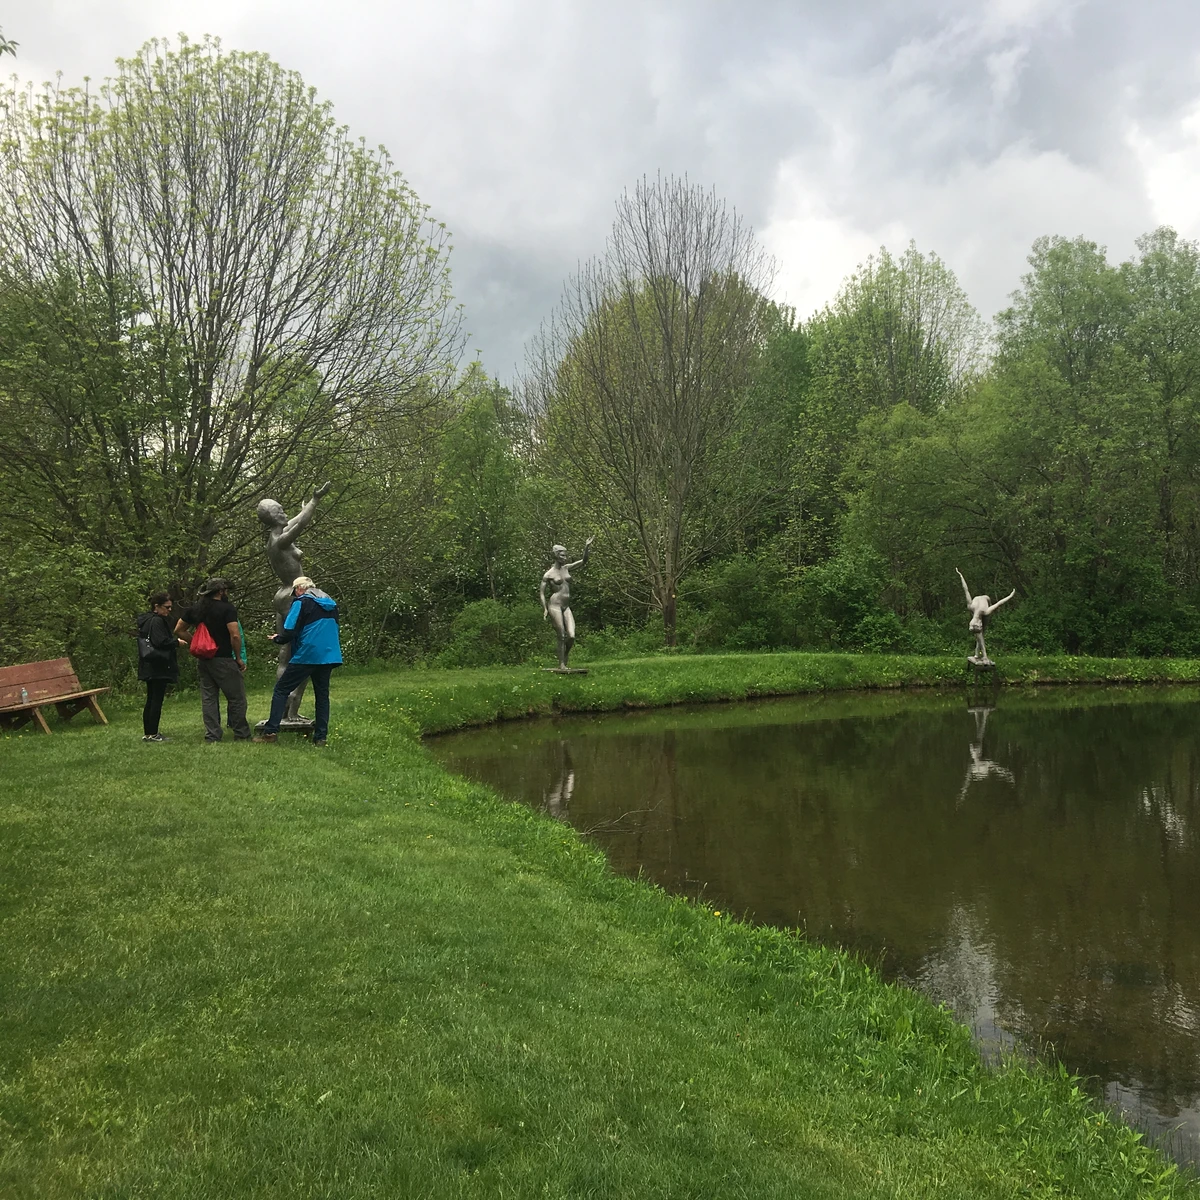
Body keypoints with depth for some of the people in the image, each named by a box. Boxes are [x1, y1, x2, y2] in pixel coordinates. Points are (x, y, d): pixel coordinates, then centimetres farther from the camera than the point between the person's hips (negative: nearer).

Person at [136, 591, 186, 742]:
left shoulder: (146, 620, 16)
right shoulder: (157, 621, -14)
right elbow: (161, 642, -22)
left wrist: (174, 641, 14)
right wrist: (177, 642, -8)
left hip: (149, 667, 10)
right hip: (159, 667, -10)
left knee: (151, 700, 13)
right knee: (157, 700, -6)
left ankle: (147, 733, 16)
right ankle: (153, 734, -4)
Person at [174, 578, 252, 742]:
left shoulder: (194, 609, 10)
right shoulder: (227, 609, -10)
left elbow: (178, 630, 16)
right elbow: (235, 635, -18)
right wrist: (239, 658, -8)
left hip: (203, 661, 6)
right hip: (223, 660, -6)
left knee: (208, 698, 9)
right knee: (236, 698, 2)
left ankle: (212, 736, 9)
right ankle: (242, 735, 5)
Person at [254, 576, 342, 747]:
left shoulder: (301, 603, -6)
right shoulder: (331, 604, 15)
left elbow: (289, 632, -11)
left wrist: (277, 639, 9)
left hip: (306, 655, -6)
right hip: (328, 656, 6)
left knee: (281, 689, 4)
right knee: (322, 694, 12)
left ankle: (271, 731, -2)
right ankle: (321, 737, 9)